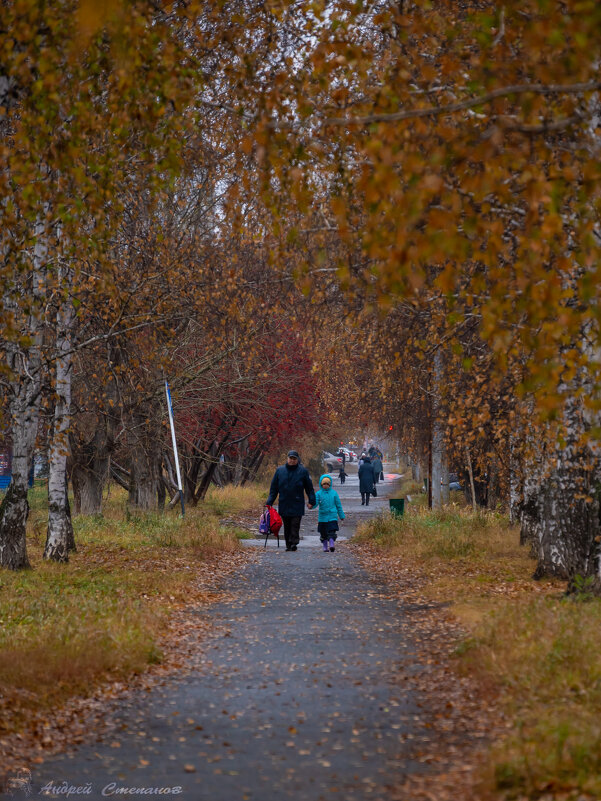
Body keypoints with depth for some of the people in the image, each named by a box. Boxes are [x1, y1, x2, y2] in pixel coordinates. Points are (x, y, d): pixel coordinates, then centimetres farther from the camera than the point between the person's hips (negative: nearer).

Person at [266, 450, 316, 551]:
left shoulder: (303, 471, 2)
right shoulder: (279, 471, 8)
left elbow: (309, 487, 5)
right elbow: (273, 488, 9)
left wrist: (311, 501, -1)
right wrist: (269, 502, 3)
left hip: (297, 505, -3)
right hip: (284, 504, 3)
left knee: (295, 525, -10)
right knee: (287, 527, 7)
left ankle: (294, 543, -11)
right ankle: (288, 545, 13)